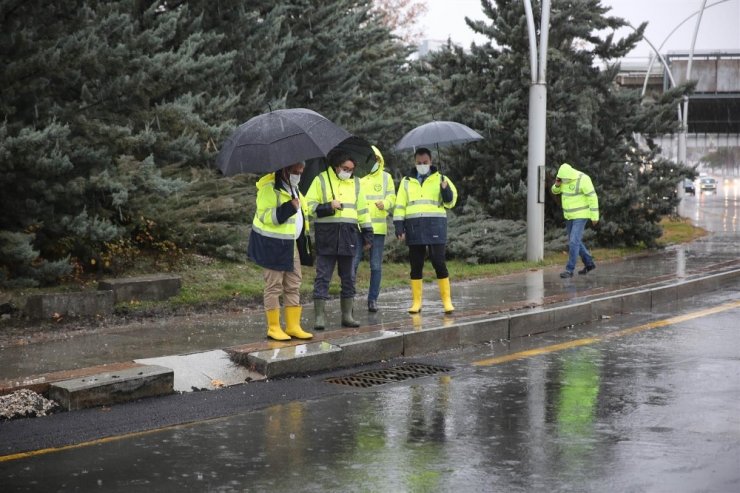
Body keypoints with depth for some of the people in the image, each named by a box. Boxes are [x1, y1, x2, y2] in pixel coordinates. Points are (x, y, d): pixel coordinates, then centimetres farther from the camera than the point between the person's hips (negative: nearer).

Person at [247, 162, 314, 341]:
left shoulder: (294, 190, 15)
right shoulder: (269, 189, -14)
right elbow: (264, 216, -22)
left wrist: (305, 240, 20)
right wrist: (288, 208, -29)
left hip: (292, 245, 9)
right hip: (273, 245, -9)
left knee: (293, 286, 9)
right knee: (274, 287, -2)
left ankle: (293, 326, 14)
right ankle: (273, 328, 4)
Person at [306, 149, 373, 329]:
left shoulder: (355, 183, 14)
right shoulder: (321, 180, 1)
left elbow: (362, 210, 18)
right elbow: (310, 205, -2)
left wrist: (367, 234, 14)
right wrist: (328, 207, -16)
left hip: (348, 236, 4)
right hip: (326, 235, -4)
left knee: (348, 278, 8)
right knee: (323, 277, -4)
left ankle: (347, 315, 16)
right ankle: (320, 316, -3)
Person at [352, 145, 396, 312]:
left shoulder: (386, 177, 10)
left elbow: (391, 198, 7)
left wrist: (384, 204, -14)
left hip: (378, 228, 2)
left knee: (376, 265, 6)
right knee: (353, 262, -6)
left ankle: (373, 299, 14)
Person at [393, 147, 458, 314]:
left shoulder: (440, 179, 8)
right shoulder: (406, 181, 13)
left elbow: (450, 202, 4)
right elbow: (400, 205, 11)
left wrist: (446, 190, -16)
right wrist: (399, 226, 1)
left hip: (435, 226, -2)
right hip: (414, 227, 2)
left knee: (439, 263, -6)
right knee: (416, 265, 5)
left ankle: (447, 300, 0)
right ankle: (416, 302, 12)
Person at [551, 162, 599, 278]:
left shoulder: (583, 179, -23)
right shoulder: (565, 177, 0)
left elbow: (592, 197, -19)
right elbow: (556, 191, 11)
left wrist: (595, 216, -18)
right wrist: (557, 184, -13)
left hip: (581, 215, -8)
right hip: (570, 215, 8)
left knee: (574, 242, -12)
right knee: (574, 241, 15)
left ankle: (569, 270, -7)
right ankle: (589, 264, 30)